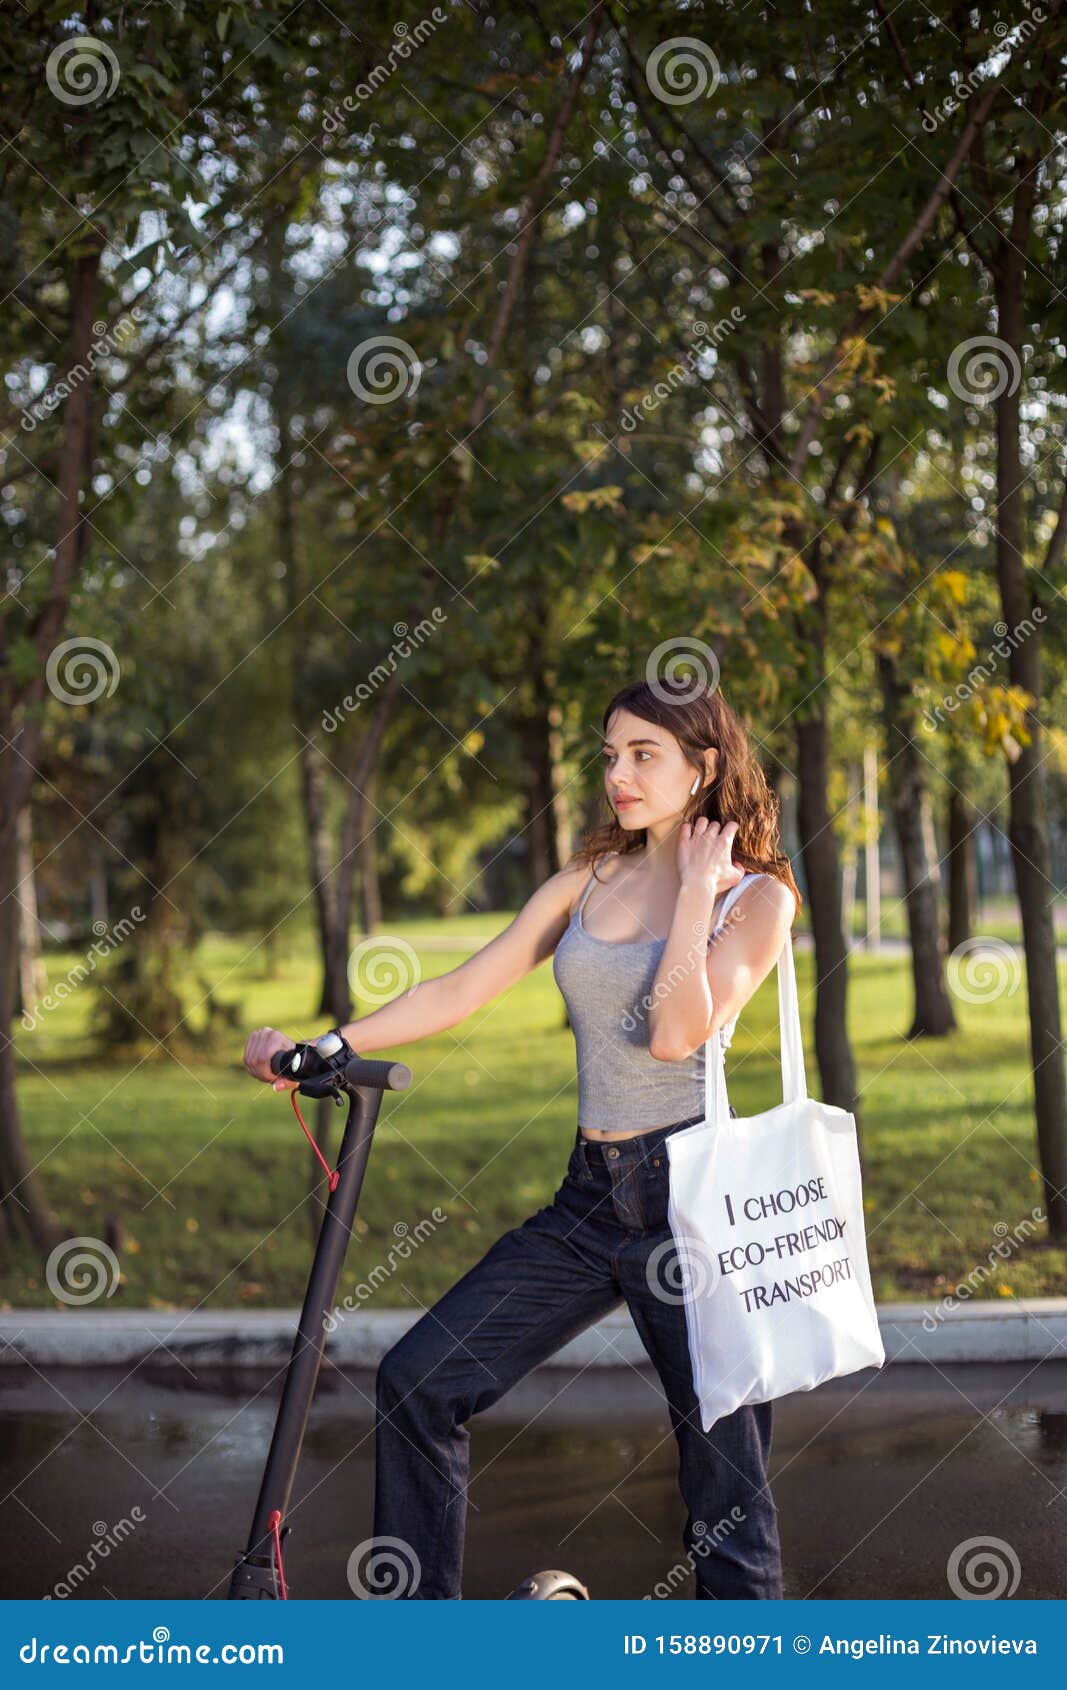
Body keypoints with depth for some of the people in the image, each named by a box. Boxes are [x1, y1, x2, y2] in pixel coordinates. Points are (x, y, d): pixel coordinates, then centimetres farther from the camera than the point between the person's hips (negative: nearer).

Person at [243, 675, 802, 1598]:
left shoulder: (756, 896, -2)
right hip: (591, 1199, 6)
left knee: (725, 1479, -2)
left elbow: (677, 1032, -17)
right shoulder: (589, 881, 13)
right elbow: (463, 988, 10)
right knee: (418, 1382, -1)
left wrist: (696, 893, -10)